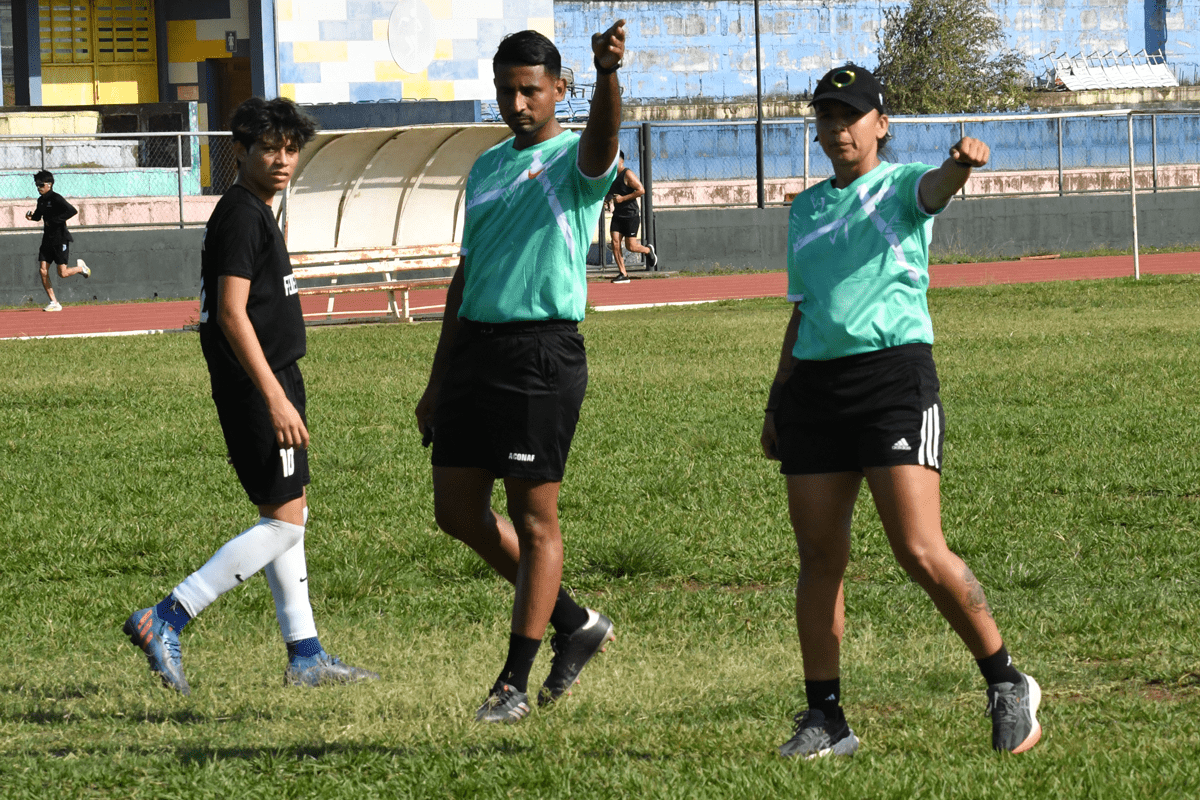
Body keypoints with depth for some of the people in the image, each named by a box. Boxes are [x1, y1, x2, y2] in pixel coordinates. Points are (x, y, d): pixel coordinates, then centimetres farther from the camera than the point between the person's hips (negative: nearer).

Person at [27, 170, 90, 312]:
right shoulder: (41, 200, 10)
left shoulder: (56, 199, -14)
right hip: (47, 240, 8)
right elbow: (38, 216, 26)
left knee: (62, 273, -8)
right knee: (43, 270, -3)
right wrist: (32, 216, 2)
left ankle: (80, 267, 25)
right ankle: (54, 303, 2)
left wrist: (54, 220, -23)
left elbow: (72, 211, -25)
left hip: (60, 239, -8)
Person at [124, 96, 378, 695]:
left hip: (273, 381, 10)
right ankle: (164, 620, -11)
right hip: (256, 384, -10)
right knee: (284, 522, -9)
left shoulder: (254, 213, 16)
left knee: (286, 518, 13)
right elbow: (231, 314, -22)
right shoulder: (240, 215, -15)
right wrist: (275, 399, -25)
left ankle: (305, 655, 18)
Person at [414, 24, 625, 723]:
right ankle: (575, 624, 23)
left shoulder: (573, 160, -4)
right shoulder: (487, 168, 18)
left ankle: (516, 683, 4)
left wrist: (608, 72, -52)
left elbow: (603, 137, -30)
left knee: (535, 518, -3)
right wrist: (439, 382, 21)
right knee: (458, 511, 8)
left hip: (542, 353, -8)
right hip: (475, 348, 8)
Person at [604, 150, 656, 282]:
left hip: (631, 215, -7)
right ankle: (623, 274, -5)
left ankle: (648, 250, 26)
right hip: (617, 216, 7)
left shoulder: (628, 174, -12)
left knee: (631, 246, -6)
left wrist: (622, 198, -21)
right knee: (615, 243, -8)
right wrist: (607, 201, 4)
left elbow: (641, 190, -19)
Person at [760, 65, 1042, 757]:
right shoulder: (807, 208, 18)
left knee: (922, 553, -13)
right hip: (815, 383, 5)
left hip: (894, 373, -5)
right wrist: (776, 402, 23)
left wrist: (960, 164, -47)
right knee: (819, 558, 3)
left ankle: (1008, 686, 2)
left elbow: (935, 188, -23)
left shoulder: (900, 186, 2)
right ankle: (825, 719, 10)